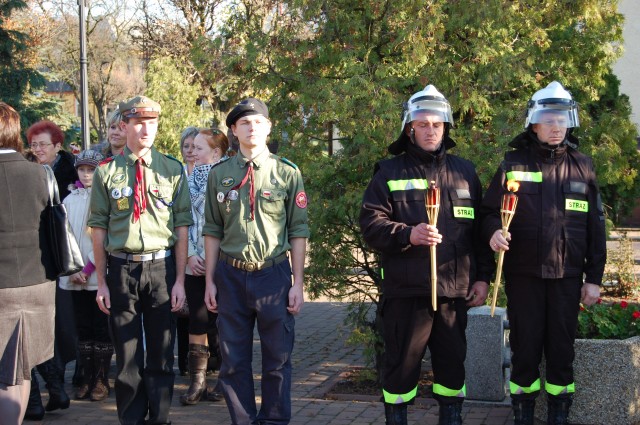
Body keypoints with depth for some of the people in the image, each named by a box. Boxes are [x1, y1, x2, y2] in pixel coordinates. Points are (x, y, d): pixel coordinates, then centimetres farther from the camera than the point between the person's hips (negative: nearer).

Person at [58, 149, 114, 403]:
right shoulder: (69, 200, 10)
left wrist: (89, 269, -10)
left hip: (99, 274, -4)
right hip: (75, 276, 4)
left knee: (101, 329, -1)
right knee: (83, 329, 7)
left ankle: (101, 380, 6)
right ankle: (86, 379, 12)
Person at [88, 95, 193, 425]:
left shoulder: (173, 170, 1)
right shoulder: (106, 172, 1)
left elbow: (182, 227, 1)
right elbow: (98, 228, 2)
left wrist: (179, 279, -3)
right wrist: (101, 281, 0)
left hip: (162, 266, 0)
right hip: (121, 269, 0)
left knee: (161, 353, 8)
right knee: (127, 353, 8)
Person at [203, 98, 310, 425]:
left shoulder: (287, 173, 1)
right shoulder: (219, 174, 6)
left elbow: (298, 232, 1)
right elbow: (212, 231, 9)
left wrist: (298, 284, -3)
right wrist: (209, 281, 5)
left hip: (275, 275, -1)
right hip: (231, 276, 2)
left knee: (277, 359, 5)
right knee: (233, 361, 7)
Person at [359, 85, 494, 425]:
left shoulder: (464, 173, 13)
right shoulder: (390, 173, 4)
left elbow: (480, 229, 14)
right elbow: (371, 224, -5)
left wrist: (483, 278, 8)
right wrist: (408, 234, -21)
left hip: (456, 290, 3)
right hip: (406, 290, -3)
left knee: (452, 363, 10)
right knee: (402, 364, 3)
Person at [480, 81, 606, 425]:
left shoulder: (581, 166, 7)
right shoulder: (514, 163, 3)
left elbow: (595, 226, 7)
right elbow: (489, 210, 5)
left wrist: (594, 277, 4)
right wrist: (493, 231, -19)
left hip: (567, 276, 1)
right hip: (523, 274, -1)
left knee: (561, 347, 6)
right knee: (525, 346, 4)